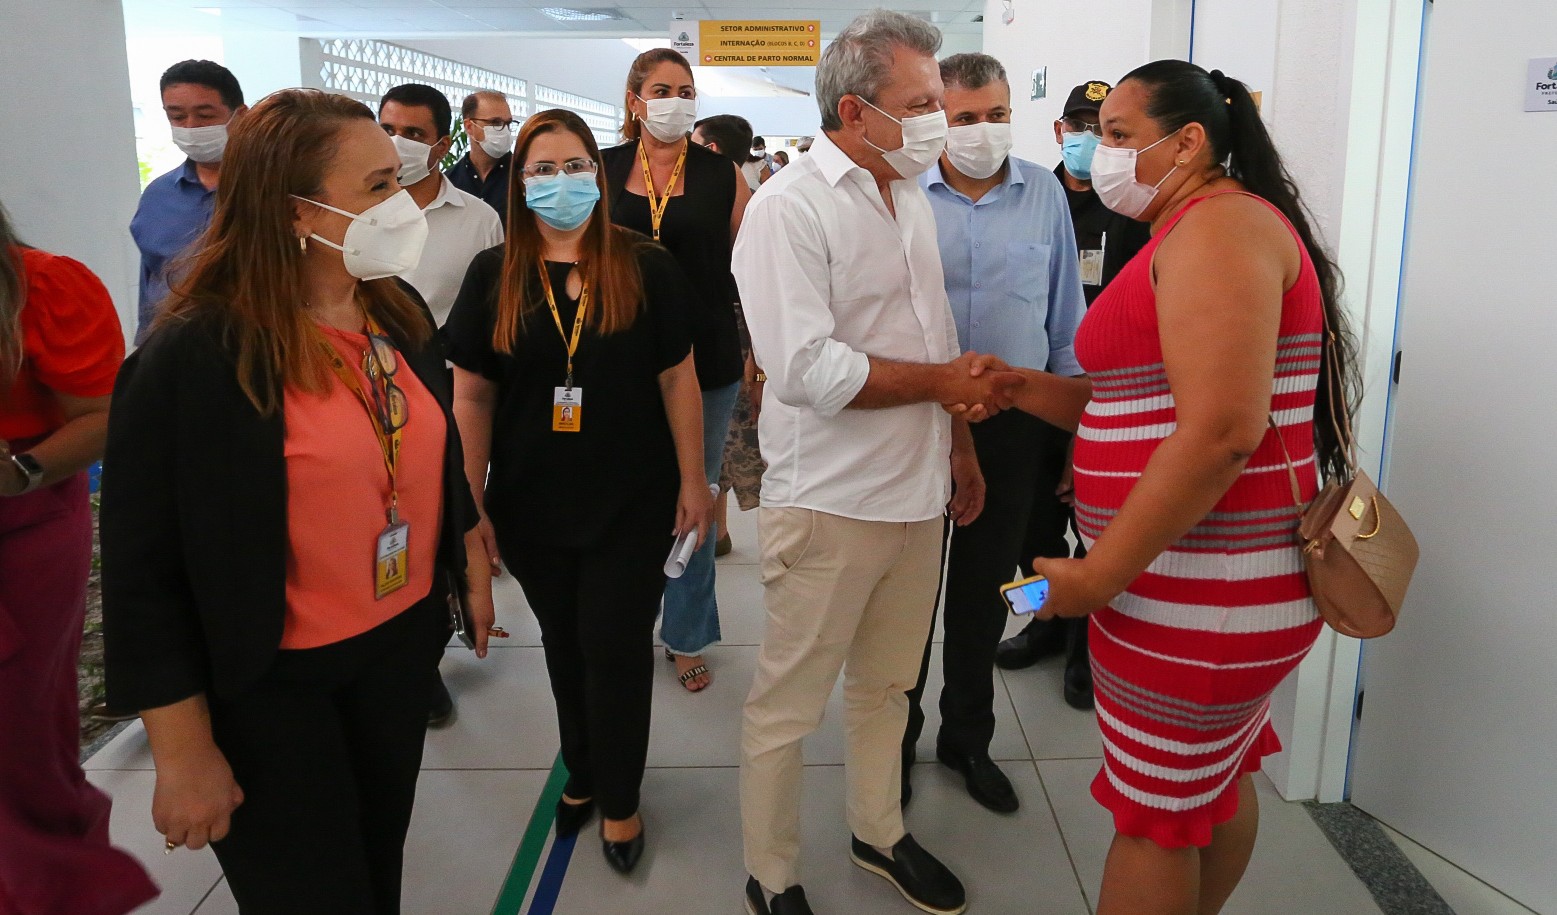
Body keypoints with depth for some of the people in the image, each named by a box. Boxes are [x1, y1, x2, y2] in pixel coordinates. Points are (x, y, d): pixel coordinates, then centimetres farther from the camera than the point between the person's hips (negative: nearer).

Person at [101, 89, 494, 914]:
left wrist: (472, 569, 17)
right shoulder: (193, 359, -21)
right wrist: (184, 753, -15)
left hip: (403, 643, 6)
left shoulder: (400, 315, 0)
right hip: (269, 682, -6)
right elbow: (144, 573, -18)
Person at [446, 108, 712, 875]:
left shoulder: (646, 268, -4)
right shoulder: (493, 276, 0)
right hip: (532, 507, 2)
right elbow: (472, 394, 1)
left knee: (617, 647, 5)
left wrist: (693, 480, -3)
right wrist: (469, 501, 0)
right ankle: (581, 772, 40)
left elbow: (677, 379, -2)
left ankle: (618, 799, 27)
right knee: (565, 644, 17)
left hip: (632, 502, -2)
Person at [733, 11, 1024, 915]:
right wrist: (943, 381, -14)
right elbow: (808, 370, -24)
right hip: (830, 501, -7)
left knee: (886, 682, 21)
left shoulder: (912, 197, 11)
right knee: (788, 704, 6)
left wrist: (960, 444, 18)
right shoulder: (790, 207, -15)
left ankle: (879, 832, 40)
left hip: (918, 492, 8)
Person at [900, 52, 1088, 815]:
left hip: (1015, 425, 2)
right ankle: (896, 736, 30)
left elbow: (1065, 317, 7)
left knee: (984, 590, 14)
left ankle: (967, 738, 33)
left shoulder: (1045, 194, 2)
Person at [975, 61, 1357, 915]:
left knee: (1153, 813, 4)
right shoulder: (1186, 233, 17)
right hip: (1220, 585, 10)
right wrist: (1023, 389, 4)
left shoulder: (1218, 223, -16)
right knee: (1218, 781, 22)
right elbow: (1151, 404, 15)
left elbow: (1221, 431, -27)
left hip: (1196, 589, -10)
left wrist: (1099, 574, -22)